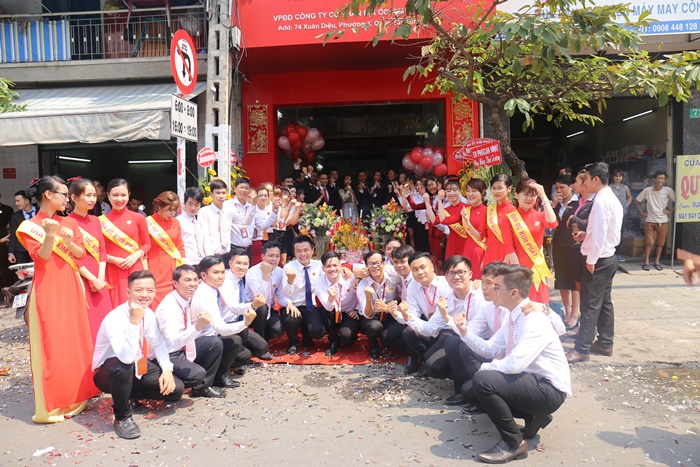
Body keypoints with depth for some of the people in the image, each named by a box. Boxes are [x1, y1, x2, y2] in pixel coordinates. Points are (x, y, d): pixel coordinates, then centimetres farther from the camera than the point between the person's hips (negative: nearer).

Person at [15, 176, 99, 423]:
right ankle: (52, 403, 7)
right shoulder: (30, 226, -3)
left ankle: (76, 393, 21)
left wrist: (69, 242, -14)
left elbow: (80, 253, 5)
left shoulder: (69, 223, 10)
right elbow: (41, 258, -13)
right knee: (52, 343, -4)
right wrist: (50, 236, -29)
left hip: (70, 287, 5)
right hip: (48, 289, -5)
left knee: (75, 339, 8)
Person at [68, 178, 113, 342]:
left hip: (100, 281, 6)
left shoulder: (95, 221, 12)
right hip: (81, 281, -6)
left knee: (104, 321, 8)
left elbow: (102, 250, 10)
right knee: (87, 324, -2)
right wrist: (93, 280, -13)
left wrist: (101, 277, -3)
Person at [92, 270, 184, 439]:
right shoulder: (115, 319, -30)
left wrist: (167, 369, -13)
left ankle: (131, 397, 13)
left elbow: (158, 343, 2)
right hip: (109, 372, -6)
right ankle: (122, 417, -15)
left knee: (176, 389, -11)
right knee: (122, 367, -41)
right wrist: (134, 321, -46)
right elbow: (126, 357, -42)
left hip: (138, 366, 6)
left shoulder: (149, 314, -8)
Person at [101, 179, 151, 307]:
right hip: (113, 271, 0)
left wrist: (135, 256, -9)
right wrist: (113, 260, -10)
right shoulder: (101, 221, 2)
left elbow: (147, 244, 8)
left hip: (135, 269, 0)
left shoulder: (138, 218, 2)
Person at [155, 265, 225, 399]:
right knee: (197, 373, -27)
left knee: (215, 342, -10)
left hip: (185, 347, 8)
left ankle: (203, 387, 3)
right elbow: (173, 342, -38)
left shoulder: (190, 300, -4)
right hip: (169, 355, -8)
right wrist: (198, 326, -50)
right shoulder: (167, 308, -27)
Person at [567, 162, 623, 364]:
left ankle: (581, 349, -1)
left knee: (590, 305, -6)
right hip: (609, 257, 10)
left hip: (599, 260, -10)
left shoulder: (601, 201, -19)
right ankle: (605, 344, 25)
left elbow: (600, 233, -22)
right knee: (604, 302, 15)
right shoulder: (611, 198, 12)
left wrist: (591, 260, -18)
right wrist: (586, 235, 8)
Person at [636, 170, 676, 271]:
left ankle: (657, 261, 20)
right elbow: (637, 201, 7)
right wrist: (642, 212, 2)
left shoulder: (668, 190, -6)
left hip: (663, 221, 1)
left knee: (660, 243, 9)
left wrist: (670, 212, -3)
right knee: (649, 242, 0)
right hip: (649, 220, -1)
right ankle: (646, 262, 9)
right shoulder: (647, 190, -6)